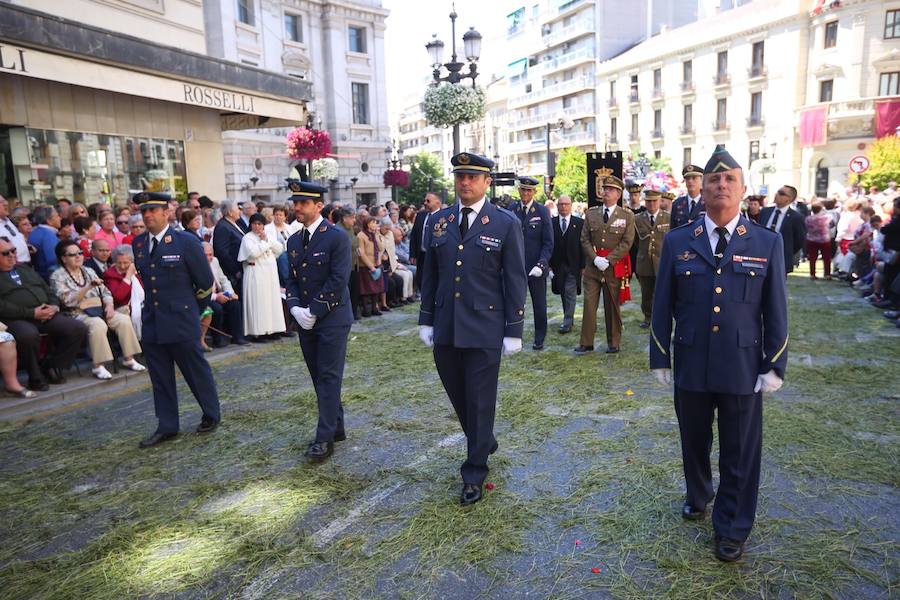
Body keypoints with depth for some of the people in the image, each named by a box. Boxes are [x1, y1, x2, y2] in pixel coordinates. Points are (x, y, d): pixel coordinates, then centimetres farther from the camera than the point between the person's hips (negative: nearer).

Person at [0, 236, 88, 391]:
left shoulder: (25, 269, 25)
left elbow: (47, 290, 23)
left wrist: (54, 306, 0)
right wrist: (32, 313, -19)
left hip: (46, 315, 6)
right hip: (17, 319, -6)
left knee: (79, 329, -14)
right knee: (29, 335, -40)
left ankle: (52, 366, 1)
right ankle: (36, 376, -15)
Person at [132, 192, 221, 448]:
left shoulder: (186, 242, -9)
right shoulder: (137, 244, 7)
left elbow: (205, 283, -3)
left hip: (181, 321, -5)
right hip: (151, 321, 5)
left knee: (197, 371, 7)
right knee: (160, 378, 11)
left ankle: (212, 415, 25)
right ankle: (167, 427, 22)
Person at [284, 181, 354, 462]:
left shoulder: (337, 237, -10)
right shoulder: (294, 241, 11)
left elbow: (339, 280, -16)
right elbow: (292, 279, 13)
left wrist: (314, 311, -15)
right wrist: (295, 307, -5)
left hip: (332, 317, -7)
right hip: (306, 321, 7)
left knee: (329, 377, -4)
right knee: (319, 376, 13)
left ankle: (325, 438, 2)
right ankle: (337, 427, 26)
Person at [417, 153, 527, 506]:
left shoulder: (506, 224, -4)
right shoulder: (438, 221, 7)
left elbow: (516, 281, -5)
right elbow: (430, 275, 11)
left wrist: (514, 330, -7)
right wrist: (426, 319, 10)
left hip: (484, 329, -4)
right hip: (445, 329, 5)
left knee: (480, 400, 4)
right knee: (458, 395, 17)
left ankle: (474, 473, 20)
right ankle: (485, 443, 42)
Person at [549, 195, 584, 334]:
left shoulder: (580, 223, 0)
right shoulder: (551, 223, 3)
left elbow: (583, 245, -2)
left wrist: (583, 265, -7)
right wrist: (549, 264, -3)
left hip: (573, 265, -2)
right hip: (558, 265, 3)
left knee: (570, 294, -5)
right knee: (563, 293, 12)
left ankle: (567, 322, -2)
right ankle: (569, 318, 26)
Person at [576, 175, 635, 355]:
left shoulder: (627, 216, 2)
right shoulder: (591, 213, 8)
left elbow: (626, 243, -5)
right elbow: (585, 240, 4)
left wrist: (608, 260, -14)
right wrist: (595, 258, -11)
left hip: (614, 268, -2)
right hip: (592, 266, 2)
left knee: (612, 306, 7)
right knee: (589, 304, -2)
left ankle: (613, 343, 19)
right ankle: (586, 343, 3)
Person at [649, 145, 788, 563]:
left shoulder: (768, 243, -1)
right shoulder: (677, 242, -1)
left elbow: (775, 310, 0)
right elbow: (662, 306, 2)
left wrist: (774, 366, -3)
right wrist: (660, 357, 1)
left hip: (743, 367, -1)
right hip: (690, 365, 1)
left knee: (739, 453, 9)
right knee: (694, 442, 19)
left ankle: (732, 529, 27)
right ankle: (698, 497, 44)